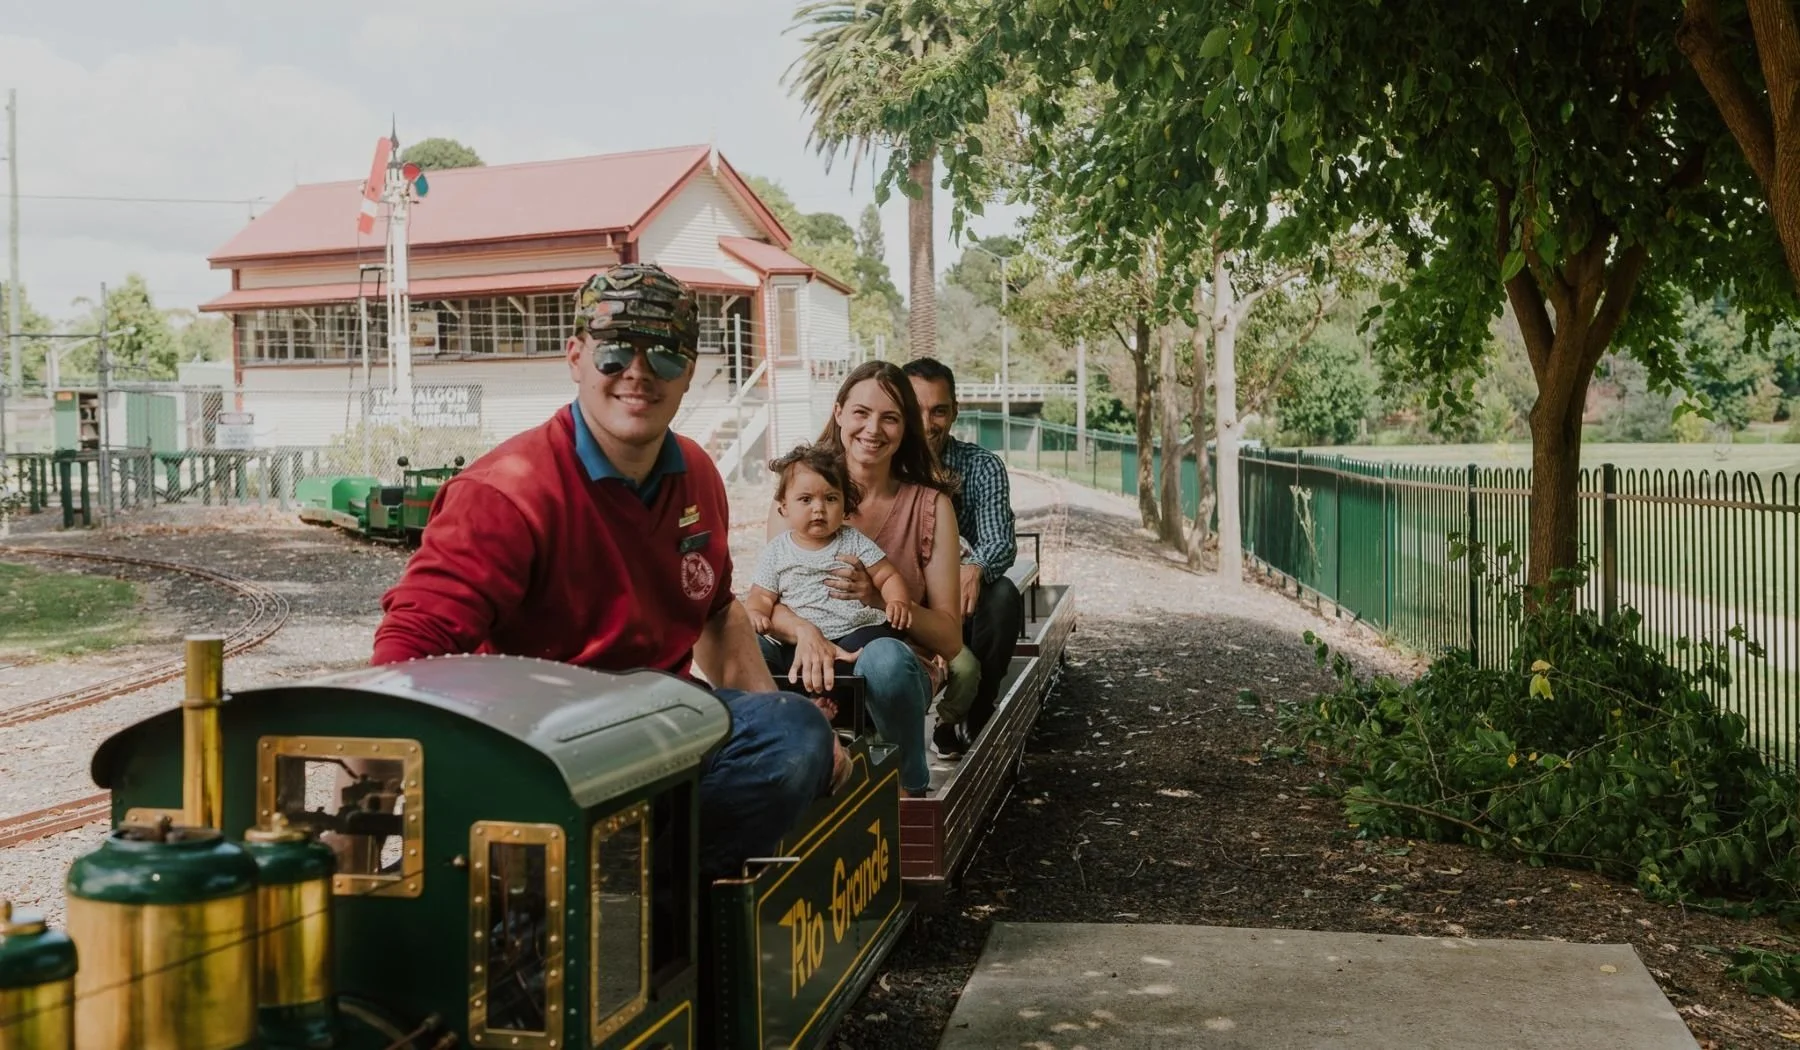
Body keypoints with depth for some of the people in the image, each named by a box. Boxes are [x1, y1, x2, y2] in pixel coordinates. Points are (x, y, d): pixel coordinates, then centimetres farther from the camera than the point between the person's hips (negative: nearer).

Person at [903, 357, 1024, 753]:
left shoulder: (983, 467, -6)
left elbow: (1001, 542, -20)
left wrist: (974, 569, -45)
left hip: (964, 602, 0)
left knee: (1003, 597, -32)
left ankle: (974, 715, -10)